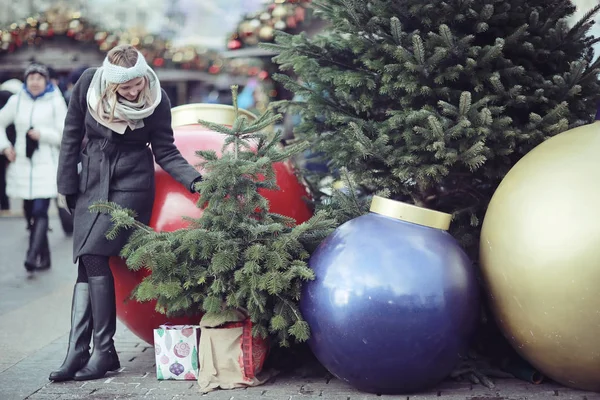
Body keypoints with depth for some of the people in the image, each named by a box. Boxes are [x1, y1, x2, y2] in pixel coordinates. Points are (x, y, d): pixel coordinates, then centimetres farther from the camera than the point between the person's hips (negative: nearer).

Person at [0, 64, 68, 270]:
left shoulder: (55, 102, -1)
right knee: (34, 212, 9)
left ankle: (33, 255, -21)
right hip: (23, 164, 4)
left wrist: (42, 134, -15)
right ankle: (44, 257, 19)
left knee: (40, 211, -15)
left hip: (46, 164, -3)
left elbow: (65, 136, -2)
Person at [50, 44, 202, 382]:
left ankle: (104, 351, -9)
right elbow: (72, 135, 2)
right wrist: (68, 185, 5)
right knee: (86, 262, 1)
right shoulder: (89, 83, -9)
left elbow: (165, 152, -7)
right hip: (92, 182, 4)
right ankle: (77, 352, 3)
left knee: (94, 256, -16)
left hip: (131, 183, -4)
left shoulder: (156, 99, -14)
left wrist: (195, 180, -22)